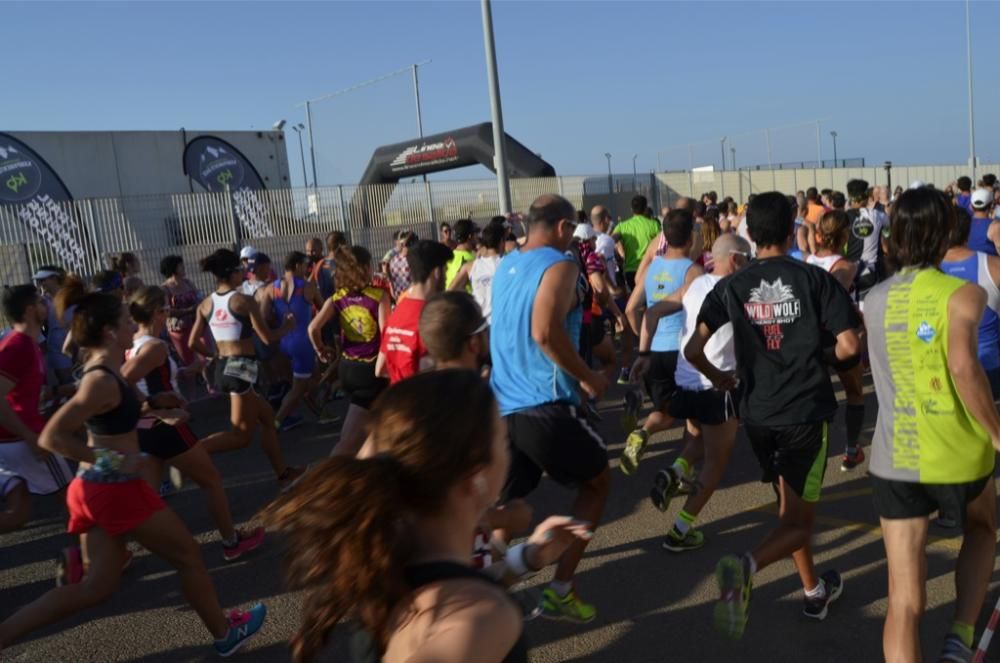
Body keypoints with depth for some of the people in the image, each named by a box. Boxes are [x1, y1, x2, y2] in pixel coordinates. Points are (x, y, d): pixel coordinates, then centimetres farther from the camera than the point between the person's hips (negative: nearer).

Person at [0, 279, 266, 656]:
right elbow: (51, 437, -26)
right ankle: (225, 633, 26)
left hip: (95, 489, 9)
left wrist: (152, 404, 12)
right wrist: (114, 460, -24)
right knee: (189, 557, 9)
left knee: (97, 586, 16)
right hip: (117, 491, -9)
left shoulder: (100, 371, 7)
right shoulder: (102, 381, -22)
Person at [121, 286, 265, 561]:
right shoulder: (155, 346, -19)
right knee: (211, 481, 11)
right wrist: (162, 411, -27)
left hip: (142, 430, 8)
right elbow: (124, 383, -30)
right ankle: (232, 542, 24)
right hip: (166, 429, -8)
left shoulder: (131, 344, 6)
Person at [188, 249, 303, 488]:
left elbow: (193, 343, 9)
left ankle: (283, 473, 24)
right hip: (241, 368, -8)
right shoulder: (244, 301, -12)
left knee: (267, 417, 19)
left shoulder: (205, 304, 7)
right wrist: (288, 326, 8)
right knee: (242, 435, -1)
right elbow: (267, 338, -10)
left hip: (222, 368, 8)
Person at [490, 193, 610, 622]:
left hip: (502, 405, 7)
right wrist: (587, 378, -13)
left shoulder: (505, 267, 15)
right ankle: (560, 590, 10)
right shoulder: (559, 266, -9)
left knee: (500, 504, 16)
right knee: (596, 483, 14)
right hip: (545, 405, -7)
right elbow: (545, 332, -25)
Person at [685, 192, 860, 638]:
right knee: (799, 520, 4)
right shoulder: (814, 279, -6)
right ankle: (746, 567, -23)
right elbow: (849, 346, -10)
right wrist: (819, 358, 11)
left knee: (789, 507, 24)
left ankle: (815, 592, 36)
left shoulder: (731, 287, -1)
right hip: (807, 410, -3)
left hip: (758, 413, 3)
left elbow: (693, 350, -7)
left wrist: (717, 379, 12)